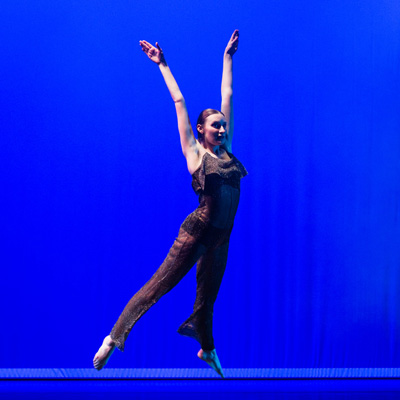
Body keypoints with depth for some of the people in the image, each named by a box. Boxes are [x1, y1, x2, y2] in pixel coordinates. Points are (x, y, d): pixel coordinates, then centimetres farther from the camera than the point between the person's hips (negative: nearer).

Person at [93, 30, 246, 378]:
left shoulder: (226, 150, 9)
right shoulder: (195, 153, -3)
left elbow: (227, 97, 14)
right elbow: (179, 103, -2)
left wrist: (228, 57, 21)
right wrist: (163, 65, 2)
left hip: (221, 236, 6)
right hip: (199, 231, -6)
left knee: (207, 297, 18)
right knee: (158, 285, -7)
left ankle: (207, 349, 36)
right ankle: (113, 339, -4)